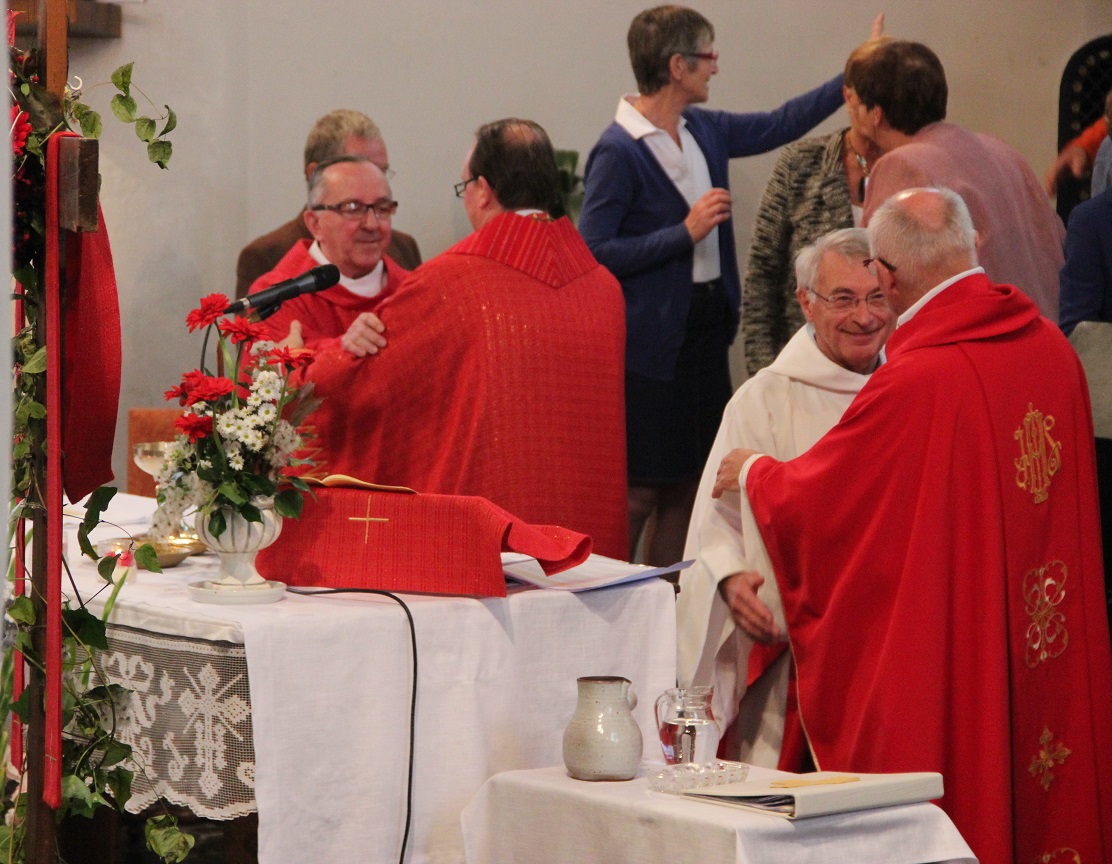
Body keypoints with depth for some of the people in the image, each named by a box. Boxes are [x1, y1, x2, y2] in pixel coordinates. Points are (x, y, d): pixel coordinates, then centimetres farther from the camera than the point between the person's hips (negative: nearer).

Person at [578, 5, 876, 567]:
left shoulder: (704, 131, 9)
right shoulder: (618, 151, -15)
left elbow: (778, 126, 21)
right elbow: (593, 253, -17)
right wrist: (686, 232, -18)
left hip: (704, 331, 8)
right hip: (650, 345, -8)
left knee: (685, 487, 12)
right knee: (640, 493, -5)